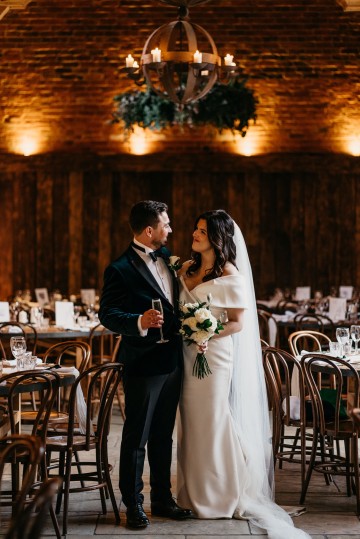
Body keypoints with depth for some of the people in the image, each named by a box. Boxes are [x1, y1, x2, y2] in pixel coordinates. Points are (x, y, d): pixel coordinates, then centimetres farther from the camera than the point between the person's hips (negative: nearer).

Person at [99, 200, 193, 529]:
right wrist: (139, 322, -32)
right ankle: (134, 505, 13)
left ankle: (162, 498, 26)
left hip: (172, 362, 7)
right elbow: (107, 315, -17)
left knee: (163, 435, 16)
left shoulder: (166, 256, 9)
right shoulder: (121, 269, -14)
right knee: (136, 438, 3)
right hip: (143, 364, -7)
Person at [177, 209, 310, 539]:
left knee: (214, 423, 0)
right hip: (188, 356, 6)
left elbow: (238, 323, -9)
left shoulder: (230, 275, -9)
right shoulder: (187, 269, 9)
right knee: (192, 423, 10)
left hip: (215, 355, -6)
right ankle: (195, 495, 19)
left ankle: (221, 498, 12)